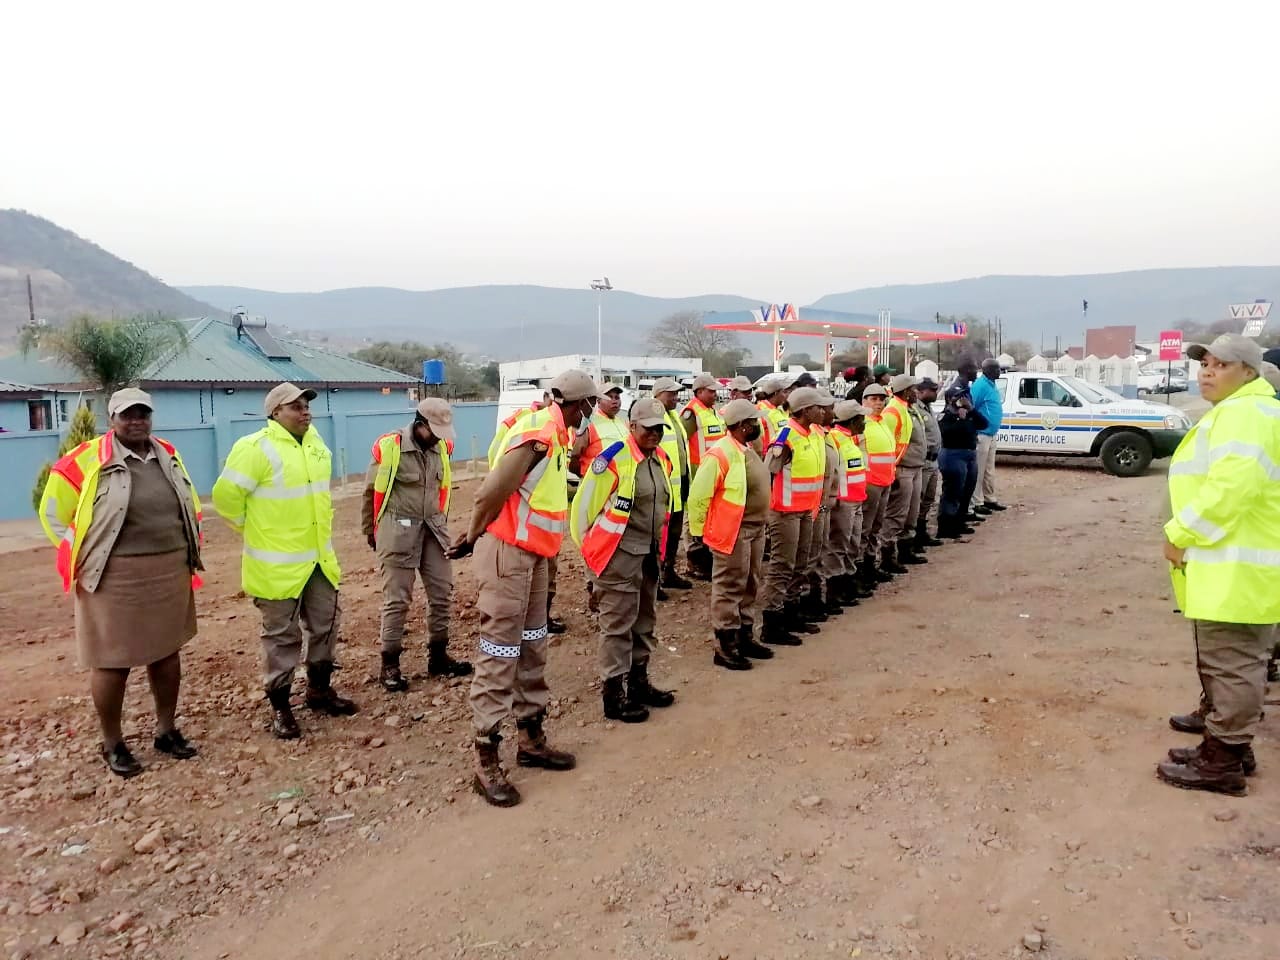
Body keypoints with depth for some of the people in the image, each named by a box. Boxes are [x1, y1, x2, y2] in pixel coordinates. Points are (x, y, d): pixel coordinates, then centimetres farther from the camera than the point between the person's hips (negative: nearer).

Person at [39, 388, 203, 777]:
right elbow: (53, 511, 0)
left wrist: (187, 553, 14)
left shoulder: (168, 455, 8)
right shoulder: (86, 460, -8)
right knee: (112, 661, 4)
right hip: (115, 577, -5)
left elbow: (189, 504, 20)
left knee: (167, 652, 13)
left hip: (170, 573, 5)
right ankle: (112, 744, 21)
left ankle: (167, 730, 28)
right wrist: (81, 556, -2)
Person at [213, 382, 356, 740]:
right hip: (279, 564, -7)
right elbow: (226, 496, -15)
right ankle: (279, 706, 18)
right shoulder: (256, 448, -17)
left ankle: (319, 691, 33)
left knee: (325, 625, 16)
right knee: (282, 635, 4)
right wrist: (256, 529, -3)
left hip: (319, 557, 7)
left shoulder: (314, 442, 7)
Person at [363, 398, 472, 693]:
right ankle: (390, 666, 11)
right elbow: (371, 492, -1)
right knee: (397, 599, 0)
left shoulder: (442, 448, 4)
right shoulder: (388, 447, -12)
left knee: (442, 592, 8)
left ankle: (438, 657, 22)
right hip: (398, 530, -5)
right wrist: (370, 532, 8)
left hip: (433, 528, 6)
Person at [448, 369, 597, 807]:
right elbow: (491, 493, -22)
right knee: (500, 656, -3)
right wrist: (473, 536, -6)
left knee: (532, 649, 17)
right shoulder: (537, 434, -21)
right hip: (507, 553, -10)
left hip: (532, 553, 10)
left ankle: (532, 739, 30)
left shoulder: (554, 434, 11)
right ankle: (486, 762, 6)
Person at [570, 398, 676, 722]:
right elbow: (584, 503, -13)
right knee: (618, 624, -2)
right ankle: (613, 695, 8)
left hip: (650, 553, 8)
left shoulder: (662, 460, 8)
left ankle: (638, 682, 31)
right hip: (620, 554, -8)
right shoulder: (614, 458, -16)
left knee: (645, 622, 17)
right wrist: (588, 548, -6)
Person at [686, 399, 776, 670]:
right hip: (732, 532, -9)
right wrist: (698, 530, -12)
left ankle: (745, 637, 29)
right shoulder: (721, 454, -18)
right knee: (729, 589, -1)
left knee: (750, 587, 17)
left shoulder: (748, 450, 12)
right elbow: (699, 494, -17)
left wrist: (760, 523, 18)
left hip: (755, 529, 9)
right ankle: (724, 647, 7)